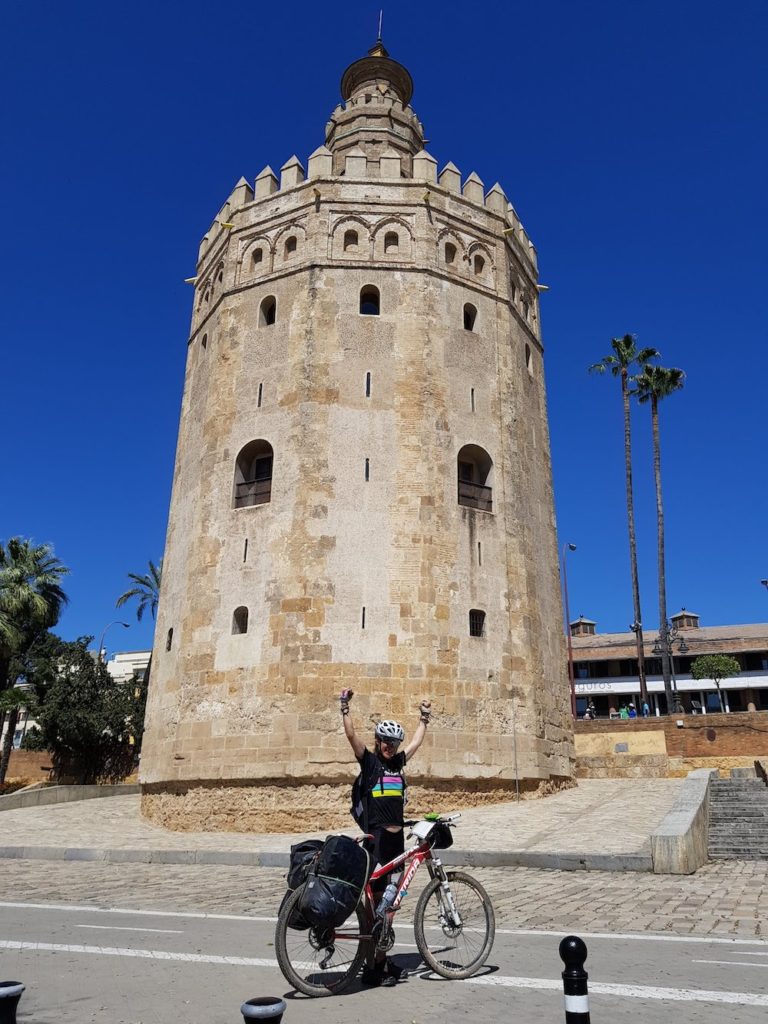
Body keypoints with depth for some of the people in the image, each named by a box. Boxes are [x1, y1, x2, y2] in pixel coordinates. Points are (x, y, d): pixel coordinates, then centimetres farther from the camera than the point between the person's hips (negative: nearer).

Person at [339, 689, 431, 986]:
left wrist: (424, 718, 33)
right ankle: (376, 965, 3)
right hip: (376, 837, -7)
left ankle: (382, 959, 22)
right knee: (375, 898, -3)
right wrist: (345, 707, -25)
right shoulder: (369, 761, -4)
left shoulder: (398, 763, 12)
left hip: (397, 837, 7)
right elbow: (351, 736, -17)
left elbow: (417, 741, 26)